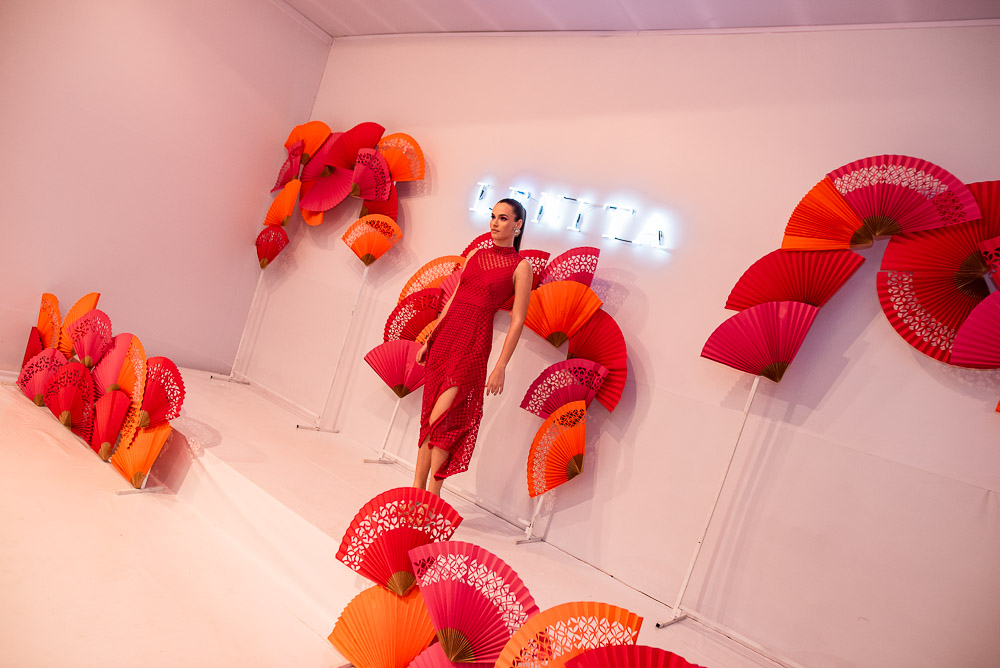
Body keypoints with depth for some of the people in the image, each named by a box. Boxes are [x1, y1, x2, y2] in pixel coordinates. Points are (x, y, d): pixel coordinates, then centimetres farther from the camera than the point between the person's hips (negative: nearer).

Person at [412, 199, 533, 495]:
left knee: (439, 421, -11)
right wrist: (430, 340, 17)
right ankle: (417, 490, 16)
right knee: (429, 418, 7)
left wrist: (501, 367, -12)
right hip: (444, 336, 6)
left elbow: (517, 320, -7)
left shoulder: (520, 266, -2)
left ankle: (431, 497, 1)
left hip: (472, 343, -6)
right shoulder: (476, 254, 14)